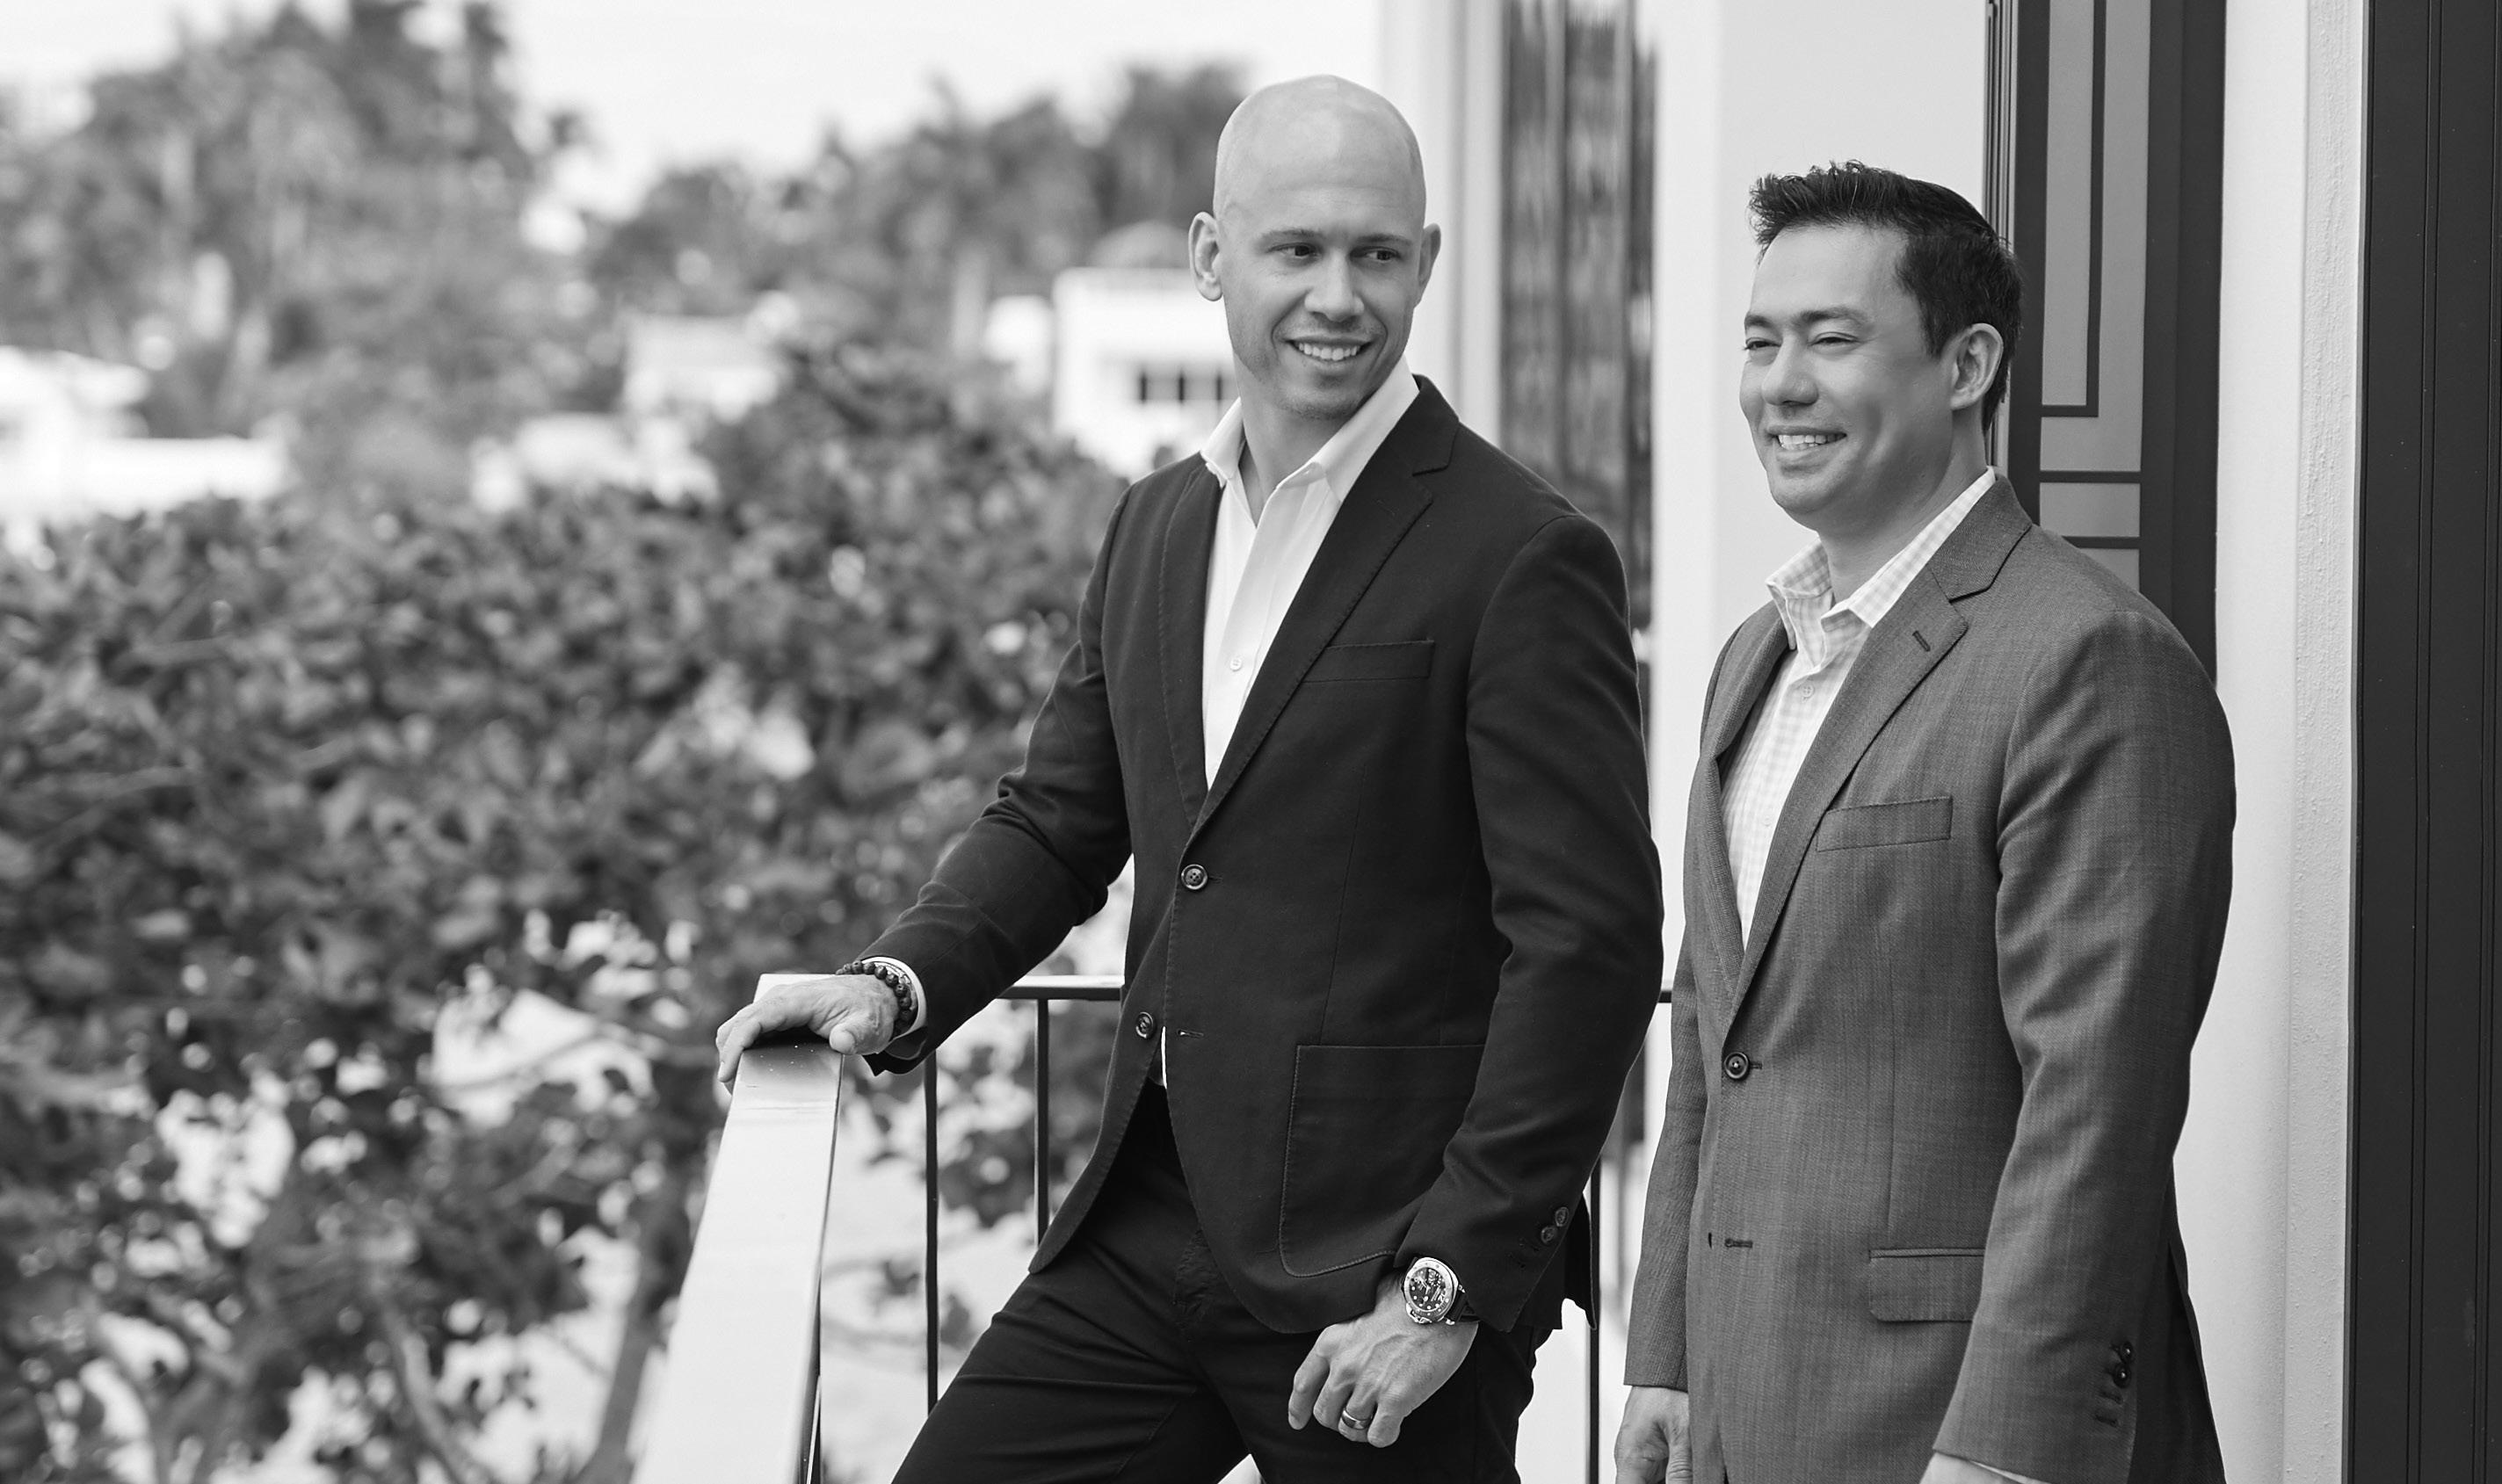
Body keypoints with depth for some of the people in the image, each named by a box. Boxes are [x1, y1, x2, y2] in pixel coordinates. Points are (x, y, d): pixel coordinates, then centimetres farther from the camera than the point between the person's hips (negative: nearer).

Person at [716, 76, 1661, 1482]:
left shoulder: (1522, 558, -11)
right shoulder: (1158, 525, 12)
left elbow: (1589, 942, -14)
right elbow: (1057, 818, 20)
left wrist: (1450, 1286, -16)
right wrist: (899, 984, 1)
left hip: (1376, 1277, -6)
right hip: (1146, 1245, 6)